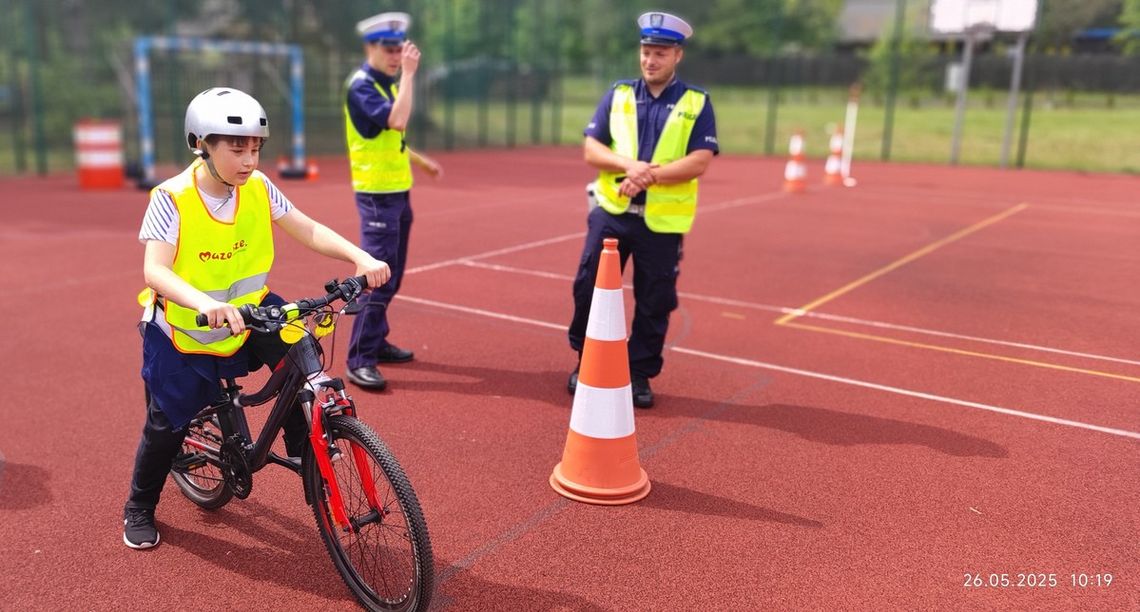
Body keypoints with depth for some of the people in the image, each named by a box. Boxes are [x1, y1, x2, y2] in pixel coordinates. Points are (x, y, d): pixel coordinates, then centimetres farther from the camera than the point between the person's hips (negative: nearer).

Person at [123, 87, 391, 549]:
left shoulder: (258, 188, -12)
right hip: (184, 330, -3)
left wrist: (361, 257, -26)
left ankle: (305, 452, -3)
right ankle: (139, 508, 37)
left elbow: (309, 232, -10)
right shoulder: (172, 198, -24)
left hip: (246, 309, 3)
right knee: (169, 423, 9)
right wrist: (206, 303, -52)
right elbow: (155, 271, -33)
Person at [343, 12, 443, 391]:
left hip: (398, 190, 9)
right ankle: (360, 360, -8)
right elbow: (397, 120, -29)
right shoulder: (361, 85, -13)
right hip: (377, 193, -9)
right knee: (378, 276, -12)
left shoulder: (389, 83, 14)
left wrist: (421, 162, 23)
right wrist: (408, 74, -22)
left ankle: (376, 342, 26)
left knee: (391, 275, 14)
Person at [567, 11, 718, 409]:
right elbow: (591, 149, 1)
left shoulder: (697, 103, 1)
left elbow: (698, 163, -10)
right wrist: (629, 165, -18)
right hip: (611, 213, 2)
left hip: (663, 221, -2)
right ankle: (586, 363, 25)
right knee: (589, 287, 5)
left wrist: (649, 176, -22)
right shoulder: (618, 95, 7)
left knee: (655, 302, 5)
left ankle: (640, 373, 22)